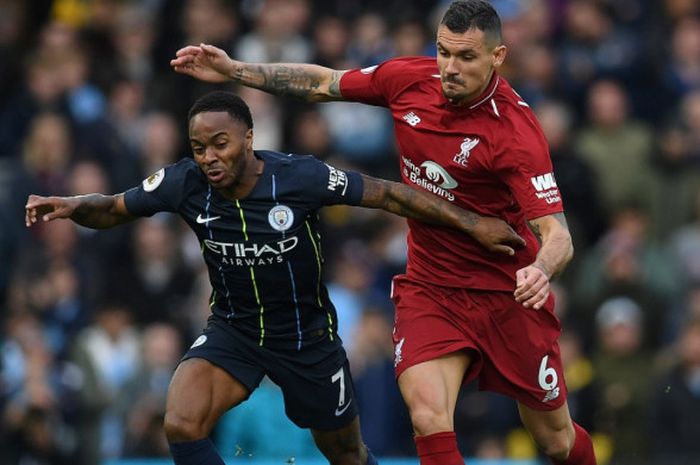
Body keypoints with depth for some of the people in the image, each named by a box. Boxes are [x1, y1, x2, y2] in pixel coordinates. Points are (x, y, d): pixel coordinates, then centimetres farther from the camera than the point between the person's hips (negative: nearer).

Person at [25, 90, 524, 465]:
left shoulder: (300, 177, -25)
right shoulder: (186, 183, -17)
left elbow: (388, 194, -16)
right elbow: (112, 209, -3)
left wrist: (471, 223, -14)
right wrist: (72, 206, -25)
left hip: (308, 336, -1)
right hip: (234, 331, 2)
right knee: (182, 425, -24)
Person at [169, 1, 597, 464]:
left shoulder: (517, 131, -23)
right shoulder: (408, 78, -9)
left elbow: (557, 234, -28)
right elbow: (325, 83, 9)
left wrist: (540, 270, -50)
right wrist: (234, 70, 7)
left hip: (509, 292, -3)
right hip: (429, 288, 3)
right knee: (429, 418, -22)